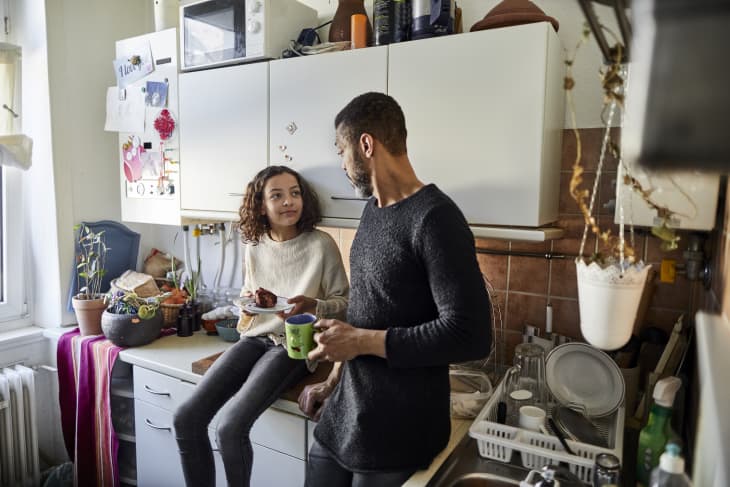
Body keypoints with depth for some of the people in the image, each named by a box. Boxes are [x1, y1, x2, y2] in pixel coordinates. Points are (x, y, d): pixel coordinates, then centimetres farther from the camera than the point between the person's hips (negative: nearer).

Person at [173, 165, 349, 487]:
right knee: (186, 418, -8)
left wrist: (311, 305, -24)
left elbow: (345, 302, -5)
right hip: (255, 338, 6)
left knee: (231, 425, -22)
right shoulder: (254, 246, 5)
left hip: (293, 344, -5)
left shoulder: (320, 245, -12)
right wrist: (247, 300, -1)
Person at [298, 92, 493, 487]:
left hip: (398, 433, -7)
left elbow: (470, 335, -25)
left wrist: (361, 341, -19)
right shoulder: (373, 209, 7)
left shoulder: (435, 218, -20)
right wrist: (335, 380, 12)